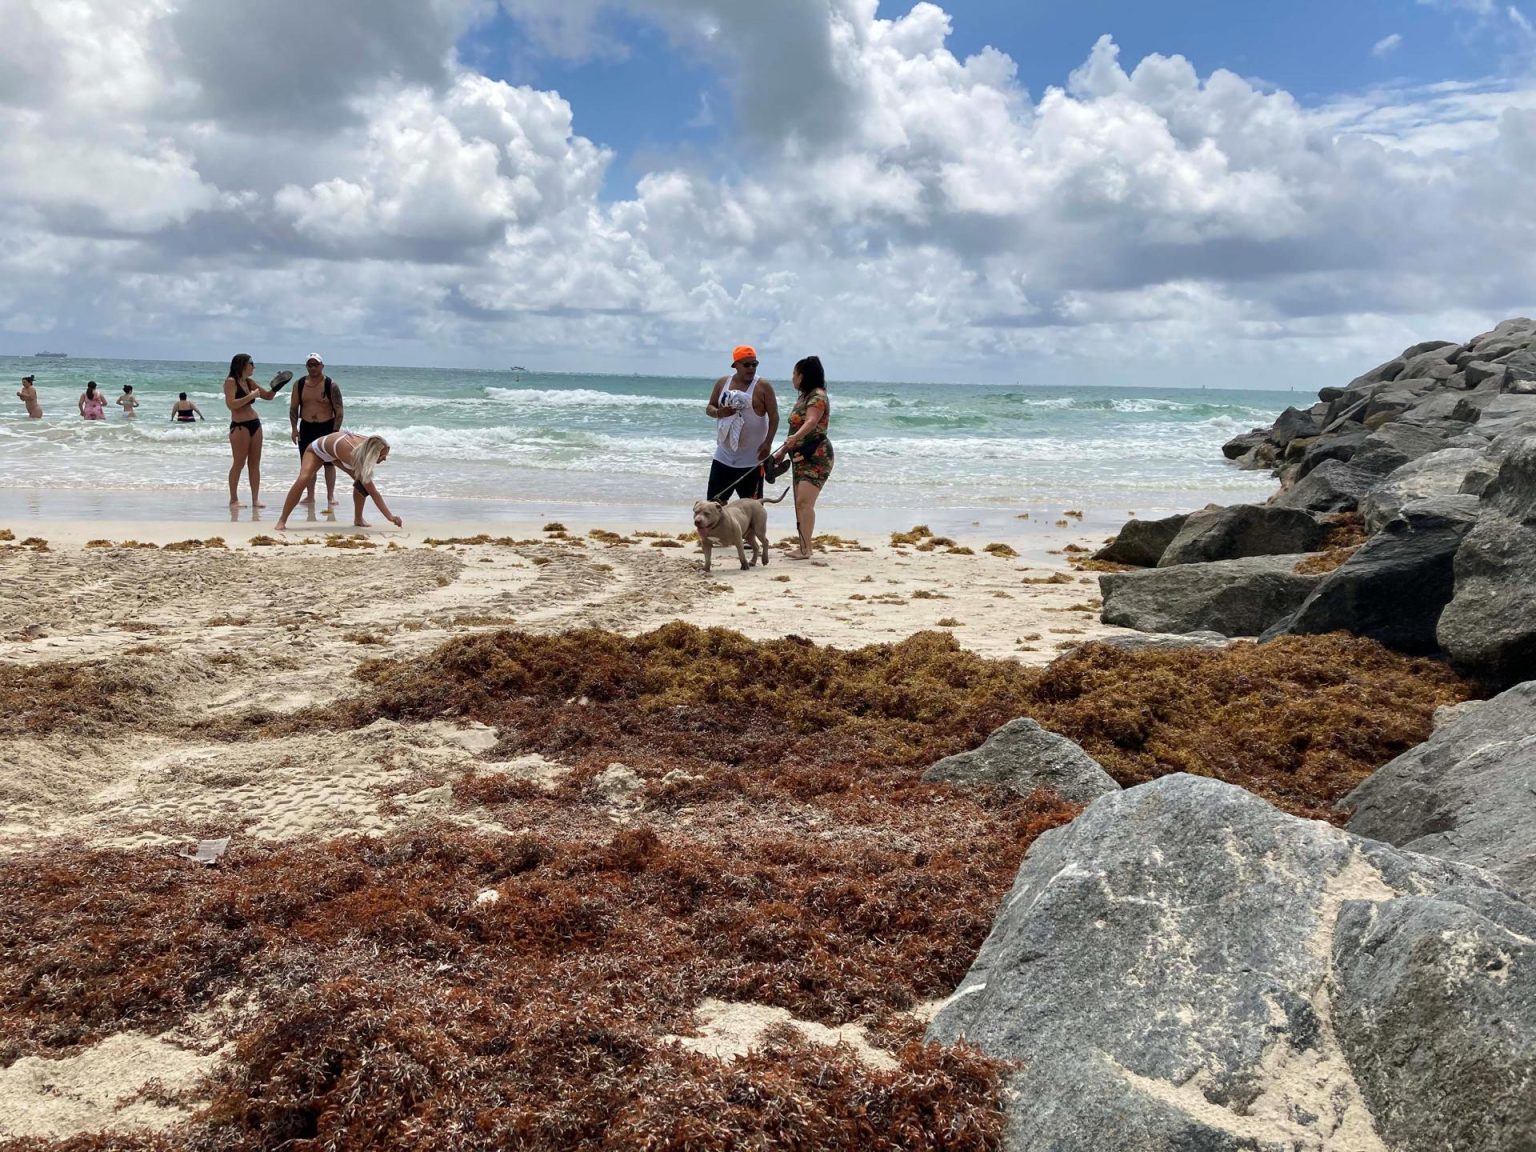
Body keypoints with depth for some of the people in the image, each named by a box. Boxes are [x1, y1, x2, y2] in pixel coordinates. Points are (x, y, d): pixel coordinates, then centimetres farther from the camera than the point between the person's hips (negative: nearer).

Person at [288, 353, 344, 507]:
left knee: (329, 463, -1)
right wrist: (294, 428, -3)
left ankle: (330, 496, 6)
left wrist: (335, 432, -15)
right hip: (306, 428, 3)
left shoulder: (331, 386, -7)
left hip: (326, 427, -3)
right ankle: (310, 496, 14)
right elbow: (293, 408, 8)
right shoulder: (299, 385, 3)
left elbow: (339, 411, -8)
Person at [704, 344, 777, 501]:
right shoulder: (722, 383, 6)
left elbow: (774, 416, -6)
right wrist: (718, 412, -12)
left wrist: (768, 443, -17)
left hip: (751, 459, -4)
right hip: (724, 457, 4)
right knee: (714, 501, 6)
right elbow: (709, 407, 12)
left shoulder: (763, 387, -5)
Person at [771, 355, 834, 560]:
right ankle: (803, 548, 12)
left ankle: (806, 549, -18)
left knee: (804, 501, -18)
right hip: (802, 458, 10)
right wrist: (782, 451, 27)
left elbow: (811, 422, -31)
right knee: (800, 503, 8)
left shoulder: (818, 396, -13)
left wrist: (795, 438, -47)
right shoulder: (805, 397, 18)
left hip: (816, 457, -10)